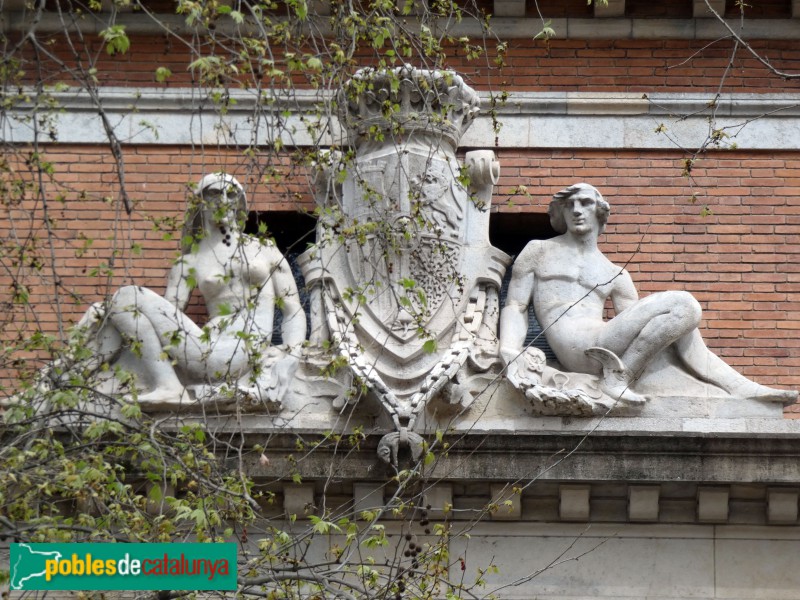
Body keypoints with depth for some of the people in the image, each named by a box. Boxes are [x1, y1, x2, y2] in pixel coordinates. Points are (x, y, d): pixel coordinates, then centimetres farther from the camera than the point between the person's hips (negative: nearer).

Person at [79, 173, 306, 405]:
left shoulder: (266, 251, 19)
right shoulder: (189, 264, 22)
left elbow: (293, 310, 15)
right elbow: (167, 314, 11)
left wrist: (291, 359, -4)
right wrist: (108, 313, -6)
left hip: (242, 352, -4)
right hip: (207, 348, 4)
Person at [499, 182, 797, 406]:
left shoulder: (615, 276, 26)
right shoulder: (538, 252, 17)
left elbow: (639, 325, 21)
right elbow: (515, 307, 10)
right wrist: (510, 355, -11)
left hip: (604, 350, 5)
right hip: (577, 348, -5)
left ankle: (741, 388, -2)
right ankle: (619, 376, -22)